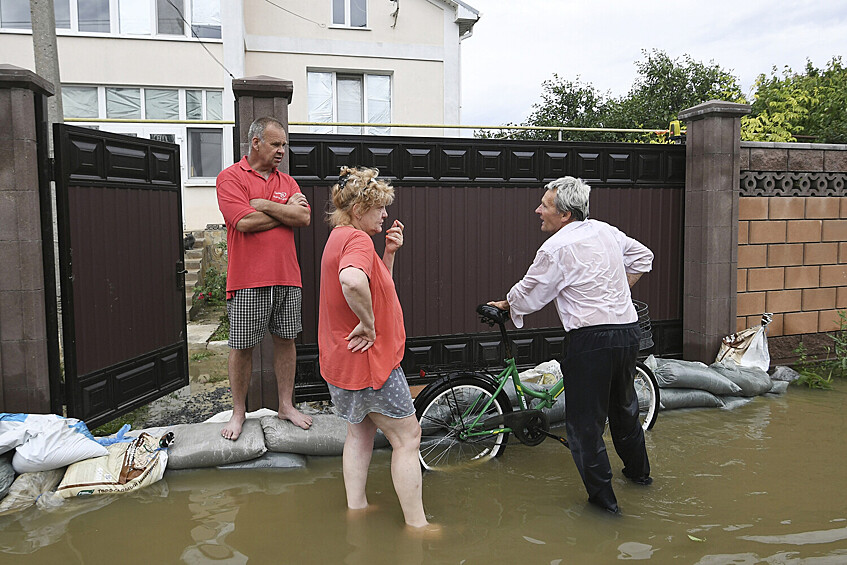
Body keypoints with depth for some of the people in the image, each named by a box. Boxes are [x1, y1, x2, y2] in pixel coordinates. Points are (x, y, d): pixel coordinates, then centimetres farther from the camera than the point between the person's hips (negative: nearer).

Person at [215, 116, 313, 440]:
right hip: (248, 281, -4)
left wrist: (263, 204, -9)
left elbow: (304, 218, -2)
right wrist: (286, 211, -4)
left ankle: (286, 405, 24)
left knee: (286, 340, 11)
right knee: (242, 346, 4)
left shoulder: (287, 181, 14)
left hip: (287, 279, 5)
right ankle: (238, 412, 20)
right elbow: (245, 222, -16)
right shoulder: (231, 177, -1)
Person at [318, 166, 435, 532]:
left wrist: (389, 252, 3)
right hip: (369, 359, -10)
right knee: (407, 437, 2)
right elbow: (353, 282, -44)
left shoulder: (340, 237, 12)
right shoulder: (357, 239, -21)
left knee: (360, 432, 23)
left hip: (343, 360, 10)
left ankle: (356, 507, 32)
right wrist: (368, 324, -29)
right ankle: (416, 523, 10)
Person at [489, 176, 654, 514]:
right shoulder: (607, 231, 9)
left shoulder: (556, 249, -13)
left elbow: (527, 297, -4)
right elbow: (643, 258, 23)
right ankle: (638, 471, 45)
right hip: (629, 329, 9)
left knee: (584, 421, 4)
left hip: (591, 338, -8)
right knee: (624, 405, 27)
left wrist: (504, 304, 16)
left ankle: (603, 497, 11)